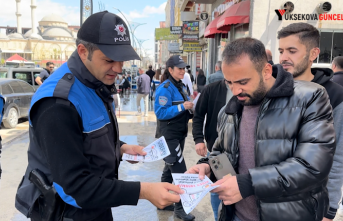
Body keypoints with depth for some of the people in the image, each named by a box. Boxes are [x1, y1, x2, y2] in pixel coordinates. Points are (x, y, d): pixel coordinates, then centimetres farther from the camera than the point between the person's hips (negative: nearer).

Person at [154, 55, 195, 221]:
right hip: (169, 135, -9)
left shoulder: (181, 87, 11)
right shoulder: (165, 88, -16)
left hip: (179, 134, 9)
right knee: (180, 171, -5)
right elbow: (161, 113, -23)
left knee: (170, 169, 17)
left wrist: (190, 111, -1)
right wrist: (182, 107, -26)